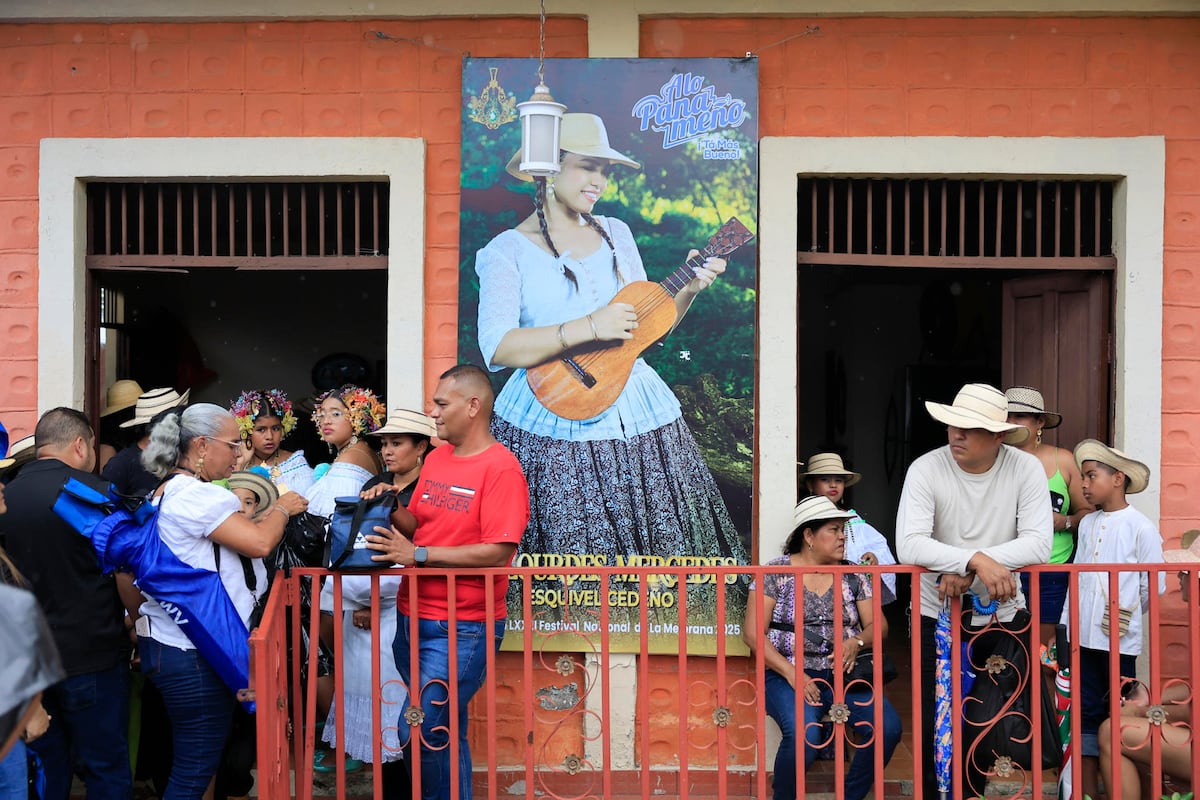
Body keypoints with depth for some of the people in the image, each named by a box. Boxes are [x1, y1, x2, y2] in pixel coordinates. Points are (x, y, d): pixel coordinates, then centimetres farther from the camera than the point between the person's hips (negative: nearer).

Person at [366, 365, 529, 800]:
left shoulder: (501, 468, -14)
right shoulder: (435, 458, 10)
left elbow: (497, 551, -21)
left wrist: (417, 555, -21)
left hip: (463, 628, -7)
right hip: (413, 617, 7)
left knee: (421, 731, -10)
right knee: (444, 731, 17)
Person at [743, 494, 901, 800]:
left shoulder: (853, 575, 11)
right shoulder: (775, 572, 0)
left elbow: (878, 625, 11)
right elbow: (753, 632, -4)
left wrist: (856, 643, -12)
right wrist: (791, 673, -15)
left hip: (844, 675, 4)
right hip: (790, 675, -4)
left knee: (888, 727, -23)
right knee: (804, 735, -33)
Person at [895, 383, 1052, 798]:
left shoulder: (1026, 468, -10)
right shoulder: (926, 469, -15)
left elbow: (1038, 544, -20)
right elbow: (909, 546, -26)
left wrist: (966, 572, -28)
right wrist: (978, 560, -38)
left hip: (1004, 615, 2)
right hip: (937, 617, -1)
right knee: (935, 731, 2)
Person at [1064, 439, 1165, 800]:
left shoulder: (1140, 527, -8)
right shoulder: (1087, 524, 8)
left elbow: (1154, 585, -6)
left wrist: (1127, 614, 0)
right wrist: (1067, 626, 10)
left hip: (1120, 640, -5)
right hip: (1083, 637, 5)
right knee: (1086, 714, 9)